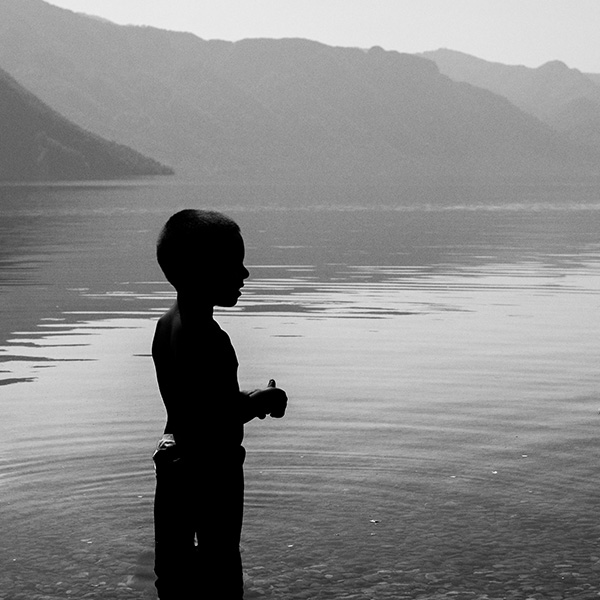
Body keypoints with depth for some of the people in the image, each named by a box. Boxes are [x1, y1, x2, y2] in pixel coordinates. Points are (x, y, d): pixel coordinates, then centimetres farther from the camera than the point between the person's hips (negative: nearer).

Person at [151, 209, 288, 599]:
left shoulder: (169, 323, 3)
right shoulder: (208, 339, -25)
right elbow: (221, 423, -26)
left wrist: (250, 400, 5)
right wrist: (262, 403, -10)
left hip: (174, 461, 9)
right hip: (212, 470, -9)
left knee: (174, 566, 16)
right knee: (220, 568, 3)